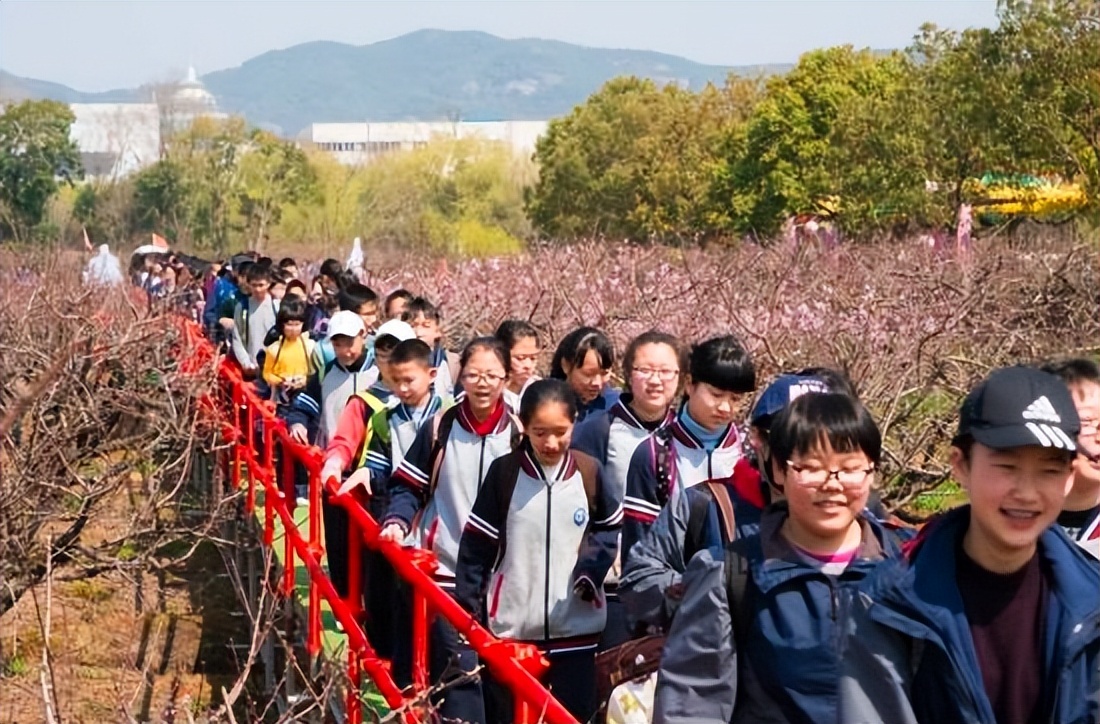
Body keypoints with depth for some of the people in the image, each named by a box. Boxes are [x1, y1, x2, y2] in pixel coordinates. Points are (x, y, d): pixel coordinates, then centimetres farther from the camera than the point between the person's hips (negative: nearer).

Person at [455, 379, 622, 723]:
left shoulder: (589, 471, 0)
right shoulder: (503, 472, -3)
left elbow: (610, 528, 14)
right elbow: (476, 544, 0)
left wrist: (590, 570, -3)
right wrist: (467, 605, -3)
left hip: (575, 628, 1)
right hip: (511, 627, -1)